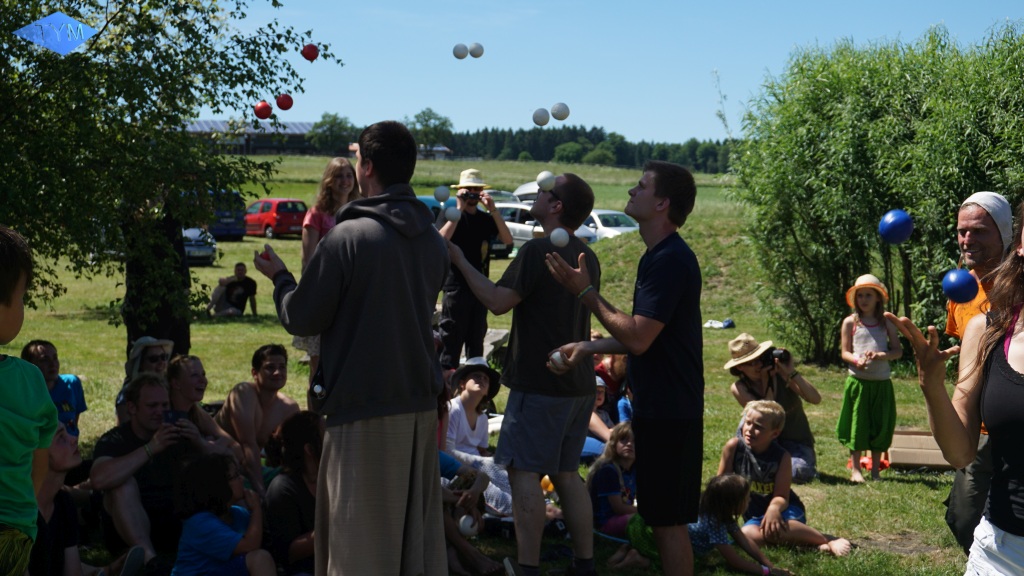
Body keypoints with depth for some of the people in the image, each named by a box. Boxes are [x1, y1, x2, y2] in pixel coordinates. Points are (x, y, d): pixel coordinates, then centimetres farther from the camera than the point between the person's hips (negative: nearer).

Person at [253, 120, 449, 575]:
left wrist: (279, 277, 11)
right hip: (421, 403, 7)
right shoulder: (432, 239, 6)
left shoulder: (348, 236, -15)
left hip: (365, 406, -6)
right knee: (418, 534, 16)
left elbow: (302, 319, -9)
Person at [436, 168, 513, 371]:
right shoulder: (448, 214, 0)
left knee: (476, 343, 11)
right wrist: (459, 209, -18)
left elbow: (508, 240, -4)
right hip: (455, 287, -5)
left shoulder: (486, 219, 11)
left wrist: (493, 211, -13)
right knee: (451, 342, -7)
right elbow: (442, 239, -20)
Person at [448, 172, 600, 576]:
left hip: (539, 381, -8)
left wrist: (460, 261, -8)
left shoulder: (539, 249, -15)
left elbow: (498, 301, -16)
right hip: (578, 382, 8)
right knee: (565, 473, 14)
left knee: (524, 470, -3)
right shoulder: (587, 257, 11)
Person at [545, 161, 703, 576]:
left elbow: (638, 338, -25)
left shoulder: (671, 260, -20)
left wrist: (585, 292, -17)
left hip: (670, 412, -10)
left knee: (669, 521, -2)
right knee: (660, 517, 17)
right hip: (657, 406, 10)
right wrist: (589, 348, 9)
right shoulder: (658, 255, 13)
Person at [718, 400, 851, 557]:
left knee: (774, 527, -39)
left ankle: (828, 541, -23)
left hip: (785, 510, -2)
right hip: (754, 516, 2)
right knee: (748, 534, -34)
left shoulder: (781, 457, -14)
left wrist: (774, 509, -38)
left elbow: (781, 497, -15)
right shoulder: (734, 446, -10)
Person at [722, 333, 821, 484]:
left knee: (800, 473, -32)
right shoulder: (739, 388, -11)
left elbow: (816, 399, -24)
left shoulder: (781, 374, -12)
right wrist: (766, 383, -25)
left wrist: (791, 372, -30)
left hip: (797, 444, -1)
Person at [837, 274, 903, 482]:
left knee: (880, 426, 6)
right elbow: (845, 352, 1)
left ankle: (875, 470, 17)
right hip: (858, 381, -2)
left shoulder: (886, 322, 7)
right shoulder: (850, 322, 4)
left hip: (882, 382, 2)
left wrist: (881, 355, -18)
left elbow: (898, 350, 1)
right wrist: (857, 361, -19)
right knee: (857, 424, 0)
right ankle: (855, 469, 9)